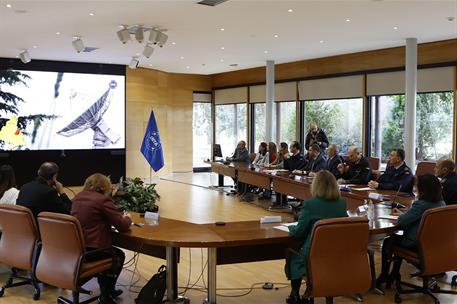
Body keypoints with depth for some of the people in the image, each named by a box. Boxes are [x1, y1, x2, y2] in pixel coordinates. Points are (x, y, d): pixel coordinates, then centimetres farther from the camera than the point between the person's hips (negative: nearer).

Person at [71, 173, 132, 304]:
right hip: (91, 250, -8)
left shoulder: (77, 197, 10)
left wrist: (120, 217, 23)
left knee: (112, 252, 30)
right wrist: (127, 218, 12)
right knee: (119, 256, 22)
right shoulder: (103, 199, -13)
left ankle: (107, 290, 41)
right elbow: (123, 225, -12)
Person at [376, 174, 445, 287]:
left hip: (417, 245, -8)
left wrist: (401, 215, -3)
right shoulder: (441, 203, -2)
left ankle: (383, 277, 25)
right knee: (398, 237, 30)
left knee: (388, 241, 16)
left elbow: (401, 221, -25)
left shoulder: (420, 205, -26)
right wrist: (404, 214, 8)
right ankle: (394, 274, 36)